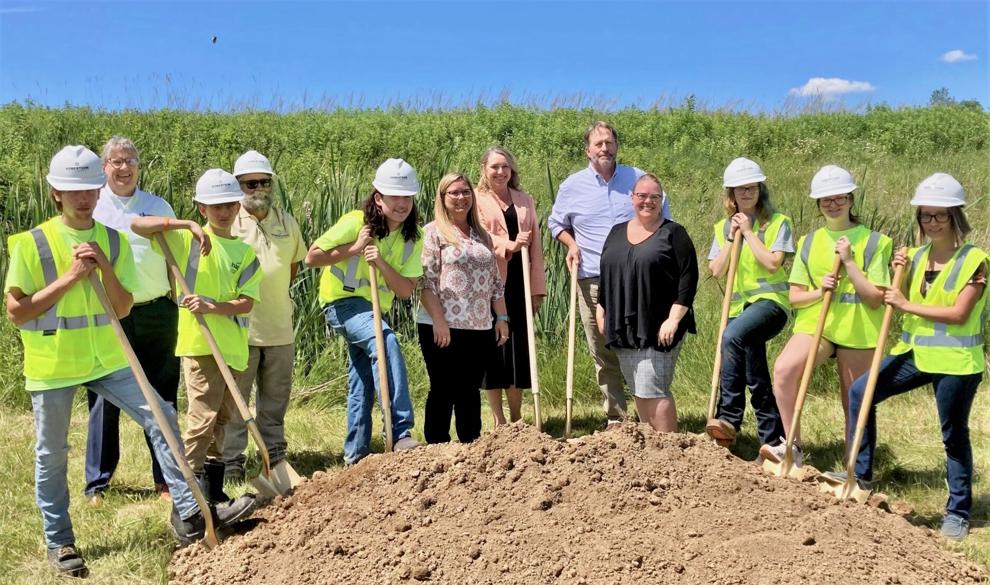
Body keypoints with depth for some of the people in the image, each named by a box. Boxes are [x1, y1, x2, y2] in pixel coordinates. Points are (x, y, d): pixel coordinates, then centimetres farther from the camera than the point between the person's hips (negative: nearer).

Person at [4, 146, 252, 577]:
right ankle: (58, 542, 27)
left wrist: (105, 266, -16)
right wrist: (70, 276, -18)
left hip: (106, 360, 3)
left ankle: (189, 512, -3)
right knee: (51, 455, 9)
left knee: (161, 417, -9)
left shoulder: (114, 240, 2)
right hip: (52, 365, -2)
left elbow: (122, 308, 0)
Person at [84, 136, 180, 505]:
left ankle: (166, 478, 17)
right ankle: (97, 482, 16)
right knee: (104, 399, 3)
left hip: (156, 313, 2)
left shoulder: (159, 207, 9)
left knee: (162, 398, 7)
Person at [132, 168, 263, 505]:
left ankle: (214, 490, 27)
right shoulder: (186, 239, 0)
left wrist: (213, 306, -19)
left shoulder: (246, 252, 9)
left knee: (224, 419, 14)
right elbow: (137, 225, -12)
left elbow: (247, 303, -1)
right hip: (199, 344, -5)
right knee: (202, 419, -9)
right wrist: (188, 225, -19)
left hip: (234, 347, 5)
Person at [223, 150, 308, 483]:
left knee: (275, 399, 14)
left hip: (280, 328, 4)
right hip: (239, 328, -4)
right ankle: (232, 461, 16)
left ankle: (275, 455, 27)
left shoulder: (287, 222, 8)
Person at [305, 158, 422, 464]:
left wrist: (381, 262, -24)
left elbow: (406, 290, -10)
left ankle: (355, 453, 27)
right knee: (386, 341, -33)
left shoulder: (413, 237, -4)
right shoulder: (355, 222, -17)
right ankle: (400, 432, -34)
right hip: (342, 303, -7)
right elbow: (311, 257, -14)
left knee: (362, 382, 14)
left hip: (376, 310, 7)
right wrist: (354, 249, -21)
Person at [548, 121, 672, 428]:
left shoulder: (639, 179, 7)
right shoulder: (572, 186, 6)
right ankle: (615, 419, 17)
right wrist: (571, 244, 3)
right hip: (592, 284, 1)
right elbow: (555, 222, 21)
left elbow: (663, 217, 20)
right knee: (604, 356, 6)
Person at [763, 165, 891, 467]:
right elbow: (794, 296, 8)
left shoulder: (873, 241, 0)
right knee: (783, 368, -27)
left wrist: (848, 262, -14)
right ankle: (793, 446, -15)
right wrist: (819, 291, -12)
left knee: (854, 405, 8)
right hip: (815, 323, 2)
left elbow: (875, 298, -7)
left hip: (857, 331, -1)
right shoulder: (809, 242, 9)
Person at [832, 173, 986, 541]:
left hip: (955, 361, -6)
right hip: (915, 352, 6)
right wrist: (898, 275, -3)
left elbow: (958, 313, -18)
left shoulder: (974, 261, -10)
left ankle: (958, 512, 22)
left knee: (954, 436, 5)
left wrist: (907, 306, -16)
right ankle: (861, 473, 7)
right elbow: (901, 302, 12)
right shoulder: (916, 256, 7)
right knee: (860, 391, -4)